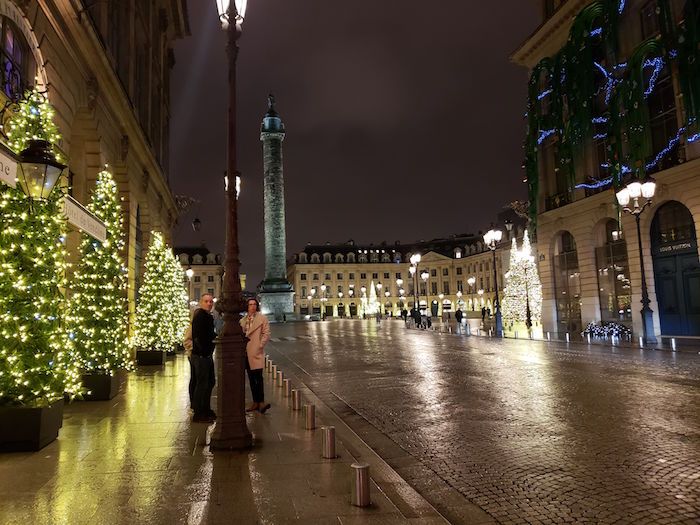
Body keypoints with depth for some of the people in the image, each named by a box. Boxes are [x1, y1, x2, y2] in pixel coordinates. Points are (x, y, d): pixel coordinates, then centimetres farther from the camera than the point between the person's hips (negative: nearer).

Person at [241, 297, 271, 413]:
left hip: (256, 353, -6)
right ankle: (255, 402, 17)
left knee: (258, 377, -13)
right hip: (246, 353, 6)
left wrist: (260, 346, -12)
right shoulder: (243, 320, 14)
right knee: (251, 378, 10)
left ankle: (261, 402, -13)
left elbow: (266, 334, -6)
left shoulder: (262, 318, -1)